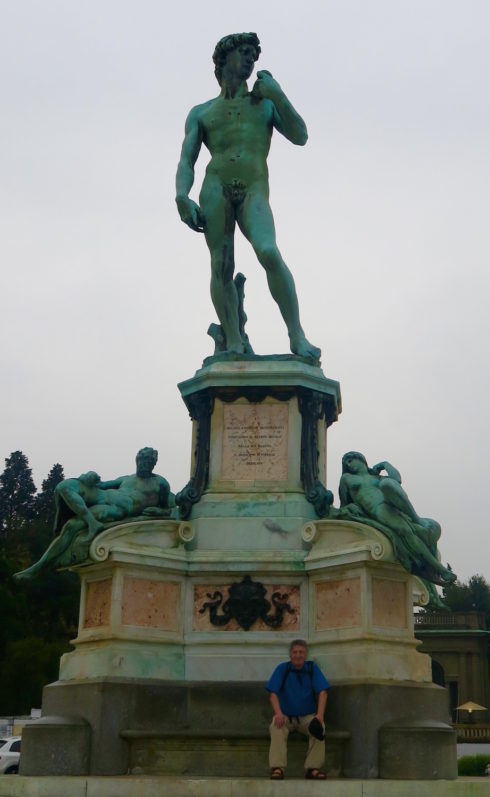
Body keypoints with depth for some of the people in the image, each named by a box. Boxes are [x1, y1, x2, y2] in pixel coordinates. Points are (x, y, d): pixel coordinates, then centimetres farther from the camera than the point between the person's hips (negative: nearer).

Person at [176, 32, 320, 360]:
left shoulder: (265, 103, 25)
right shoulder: (201, 113, 22)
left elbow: (300, 136, 11)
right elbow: (186, 162, 12)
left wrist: (276, 94, 5)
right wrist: (182, 198, -7)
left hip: (254, 191, -1)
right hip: (216, 186, 1)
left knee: (269, 252, -25)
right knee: (222, 266, -12)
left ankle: (297, 336, -23)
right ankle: (234, 345, -11)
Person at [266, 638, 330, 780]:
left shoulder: (312, 669, 3)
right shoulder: (282, 669, 0)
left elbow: (322, 692, -6)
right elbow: (273, 693, -9)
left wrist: (320, 715, -23)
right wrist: (278, 713, -27)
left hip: (308, 716, 1)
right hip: (286, 716, -1)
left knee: (319, 727, -29)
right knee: (276, 727, -32)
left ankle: (313, 767, -25)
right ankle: (277, 768, -35)